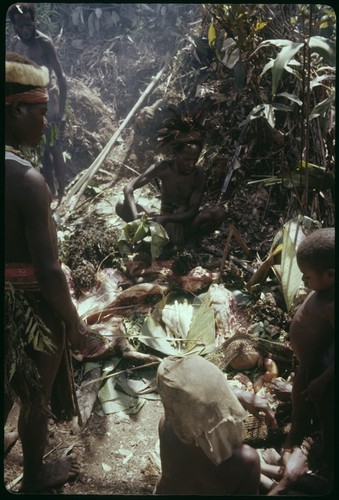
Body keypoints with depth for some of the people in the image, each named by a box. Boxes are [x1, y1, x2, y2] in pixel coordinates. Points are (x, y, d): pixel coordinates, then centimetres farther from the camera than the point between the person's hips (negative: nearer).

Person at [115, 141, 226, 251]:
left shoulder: (199, 176, -15)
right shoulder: (163, 168, -13)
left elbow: (193, 212, -18)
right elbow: (129, 187, -16)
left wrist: (166, 218, -35)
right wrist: (135, 216, -33)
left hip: (186, 222, -1)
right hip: (163, 222, 1)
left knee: (219, 211, -30)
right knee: (121, 206, -19)